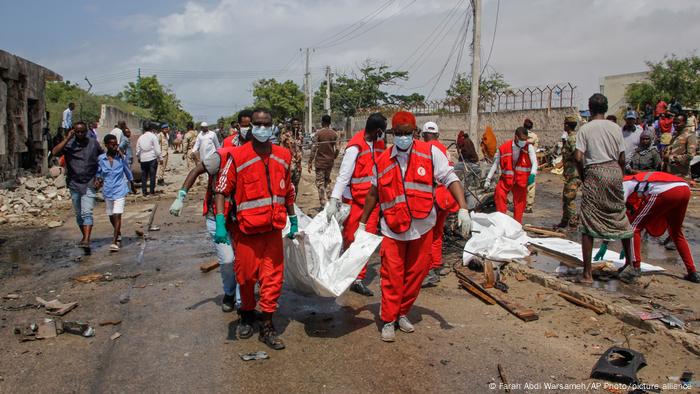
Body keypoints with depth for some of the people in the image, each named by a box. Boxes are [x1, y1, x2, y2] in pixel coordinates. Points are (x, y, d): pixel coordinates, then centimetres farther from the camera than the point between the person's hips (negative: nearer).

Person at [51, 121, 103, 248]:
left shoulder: (94, 143, 1)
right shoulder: (69, 144, -1)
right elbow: (54, 152, -18)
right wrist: (67, 139, -17)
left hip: (89, 184, -2)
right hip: (74, 184, 2)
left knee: (87, 213, -13)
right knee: (78, 214, 13)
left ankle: (86, 240, -20)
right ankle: (84, 236, 28)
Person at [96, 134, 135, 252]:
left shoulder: (121, 157, -6)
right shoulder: (101, 158, -3)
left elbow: (128, 173, 7)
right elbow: (98, 173, 13)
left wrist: (132, 188, 16)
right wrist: (98, 181, -7)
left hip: (120, 190, -3)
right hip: (107, 190, 3)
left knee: (117, 215, -12)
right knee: (111, 216, 14)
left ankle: (114, 242, -11)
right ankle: (119, 235, 36)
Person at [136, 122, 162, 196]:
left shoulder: (140, 137, 10)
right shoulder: (153, 136, -5)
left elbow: (138, 150, 13)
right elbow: (157, 149, -9)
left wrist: (138, 158, 26)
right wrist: (160, 158, -2)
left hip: (143, 159, 4)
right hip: (152, 158, -4)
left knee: (144, 176, 10)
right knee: (152, 175, 1)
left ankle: (144, 191, 10)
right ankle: (152, 191, 3)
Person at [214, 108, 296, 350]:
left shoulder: (283, 156, 5)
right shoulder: (237, 157, -9)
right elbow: (222, 190, -9)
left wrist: (293, 221, 17)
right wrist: (220, 223, -17)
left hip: (274, 230, 3)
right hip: (246, 230, -3)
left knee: (273, 278, 4)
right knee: (246, 276, 12)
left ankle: (267, 327, 17)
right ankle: (247, 315, 37)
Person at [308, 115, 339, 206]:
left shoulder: (318, 133, -9)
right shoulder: (334, 134, 2)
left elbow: (313, 149, -12)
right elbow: (337, 149, 1)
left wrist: (310, 162, -8)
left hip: (320, 162, -4)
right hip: (330, 162, 4)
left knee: (320, 183, 1)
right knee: (327, 181, 21)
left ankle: (323, 205, -3)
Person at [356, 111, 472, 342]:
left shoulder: (430, 153, -3)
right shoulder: (382, 161, 2)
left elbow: (450, 179, -7)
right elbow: (374, 193, 13)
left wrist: (463, 209, -20)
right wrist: (362, 224, 16)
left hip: (422, 227, 0)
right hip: (393, 229, 0)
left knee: (416, 273, 10)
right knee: (392, 276, 0)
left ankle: (403, 314, 30)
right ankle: (388, 320, 15)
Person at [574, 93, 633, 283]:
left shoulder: (585, 129, -2)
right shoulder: (616, 128, 8)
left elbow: (578, 158, -11)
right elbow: (622, 158, 7)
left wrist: (583, 178, 4)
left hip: (594, 173, -4)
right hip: (614, 171, 4)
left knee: (587, 224, -1)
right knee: (620, 218, 20)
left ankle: (587, 274, -2)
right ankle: (629, 261, 34)